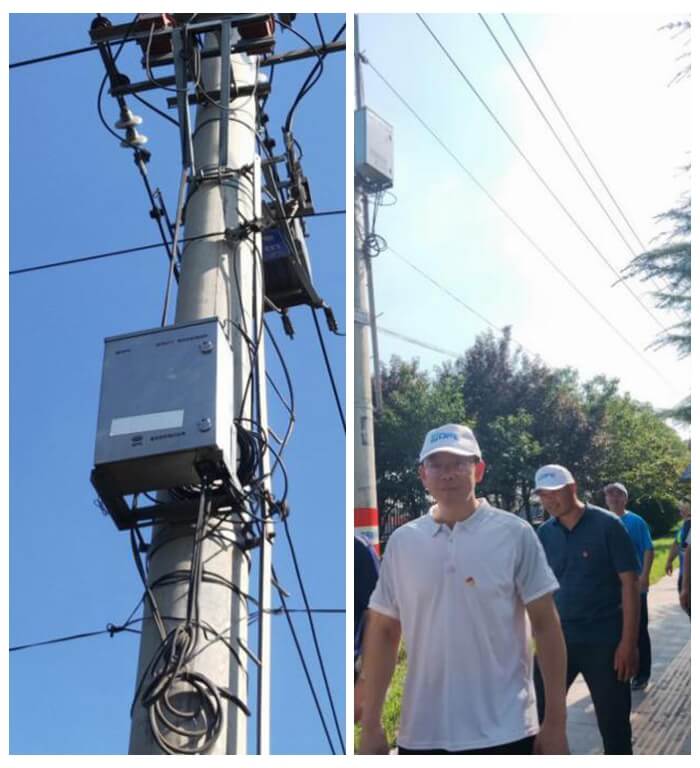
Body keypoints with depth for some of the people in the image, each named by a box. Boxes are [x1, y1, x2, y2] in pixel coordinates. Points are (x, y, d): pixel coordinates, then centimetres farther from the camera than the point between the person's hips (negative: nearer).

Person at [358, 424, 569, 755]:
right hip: (421, 733, 3)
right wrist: (370, 726, 4)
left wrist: (555, 722, -5)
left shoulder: (514, 534, -5)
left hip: (504, 732, -2)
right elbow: (382, 632, 6)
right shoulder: (401, 541, 2)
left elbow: (546, 625, -3)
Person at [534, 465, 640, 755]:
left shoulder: (607, 525, -9)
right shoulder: (543, 534, 3)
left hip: (604, 641, -4)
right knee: (539, 715, 7)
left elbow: (629, 583, -9)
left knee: (614, 724, 7)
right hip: (557, 639, 4)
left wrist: (628, 642, -14)